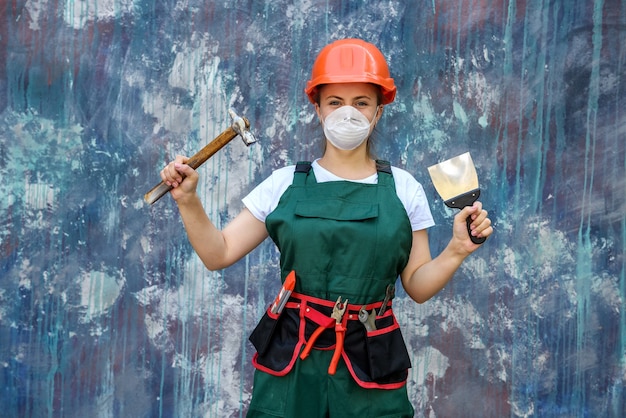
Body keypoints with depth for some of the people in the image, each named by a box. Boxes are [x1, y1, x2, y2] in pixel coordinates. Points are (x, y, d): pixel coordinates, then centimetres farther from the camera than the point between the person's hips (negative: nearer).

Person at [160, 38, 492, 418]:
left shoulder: (403, 188, 2)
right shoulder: (285, 183, 1)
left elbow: (418, 287, 4)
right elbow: (218, 254, 1)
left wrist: (457, 250, -12)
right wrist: (188, 200, -12)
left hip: (370, 364, 0)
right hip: (291, 359, 0)